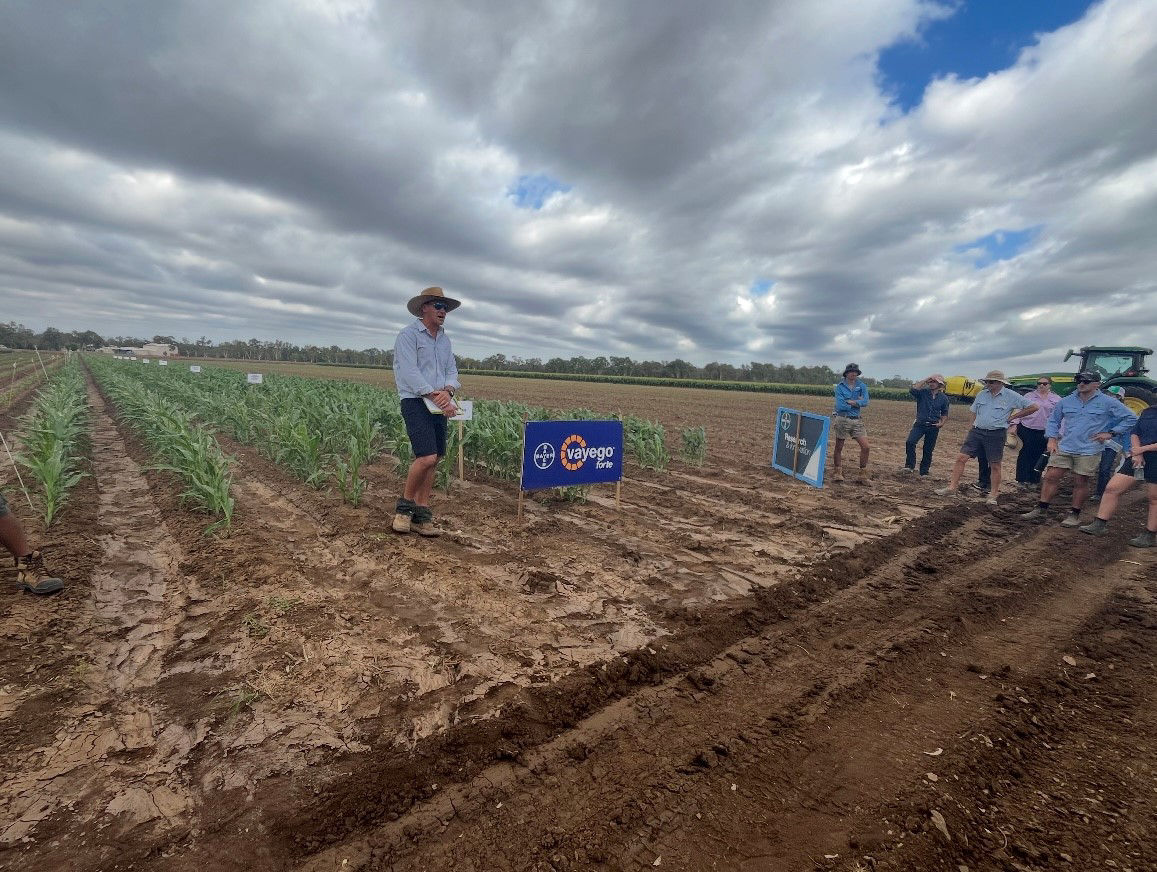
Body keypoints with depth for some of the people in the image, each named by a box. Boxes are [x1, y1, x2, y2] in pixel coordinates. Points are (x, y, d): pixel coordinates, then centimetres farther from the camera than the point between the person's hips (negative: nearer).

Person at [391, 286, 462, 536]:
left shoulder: (445, 340, 18)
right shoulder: (408, 334, -4)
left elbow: (452, 371, 12)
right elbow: (410, 373, -15)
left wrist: (448, 390, -11)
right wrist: (436, 396, -22)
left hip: (440, 405, 7)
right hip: (416, 403, -7)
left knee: (433, 460, 5)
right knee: (427, 457, -18)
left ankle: (421, 515, 13)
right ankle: (405, 506, 5)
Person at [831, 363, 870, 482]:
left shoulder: (862, 386, 6)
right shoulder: (840, 386, -1)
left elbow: (865, 402, -10)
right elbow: (840, 406, -12)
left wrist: (849, 402, -15)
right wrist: (857, 403, -6)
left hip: (857, 421, 2)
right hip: (842, 420, -2)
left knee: (866, 447, -5)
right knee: (838, 448, 6)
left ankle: (863, 475, 9)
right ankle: (838, 473, 20)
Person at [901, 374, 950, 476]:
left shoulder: (943, 398, 6)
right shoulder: (923, 392, -1)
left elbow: (944, 414, 16)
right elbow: (912, 390, -24)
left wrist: (942, 423, -3)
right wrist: (925, 380, -17)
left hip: (933, 427, 2)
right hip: (920, 424, -2)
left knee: (928, 450, 7)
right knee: (910, 442, -25)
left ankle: (924, 472, 19)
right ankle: (910, 465, -15)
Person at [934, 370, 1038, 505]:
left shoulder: (1011, 396, -3)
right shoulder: (981, 395, 8)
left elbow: (1032, 407, 0)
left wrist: (1012, 417, -2)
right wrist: (969, 432, 11)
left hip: (996, 434, -3)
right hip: (977, 431, 3)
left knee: (995, 465, 5)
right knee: (961, 457, -6)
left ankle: (993, 495, 17)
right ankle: (952, 487, 0)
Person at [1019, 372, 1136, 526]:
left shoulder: (1107, 402, -2)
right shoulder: (1067, 401, 6)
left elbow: (1131, 419, 3)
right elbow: (1053, 420, 16)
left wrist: (1111, 433, -5)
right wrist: (1052, 439, 7)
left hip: (1088, 451, -3)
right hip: (1064, 448, 3)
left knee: (1080, 482, 4)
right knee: (1050, 477, -1)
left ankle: (1074, 515, 16)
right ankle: (1041, 510, 6)